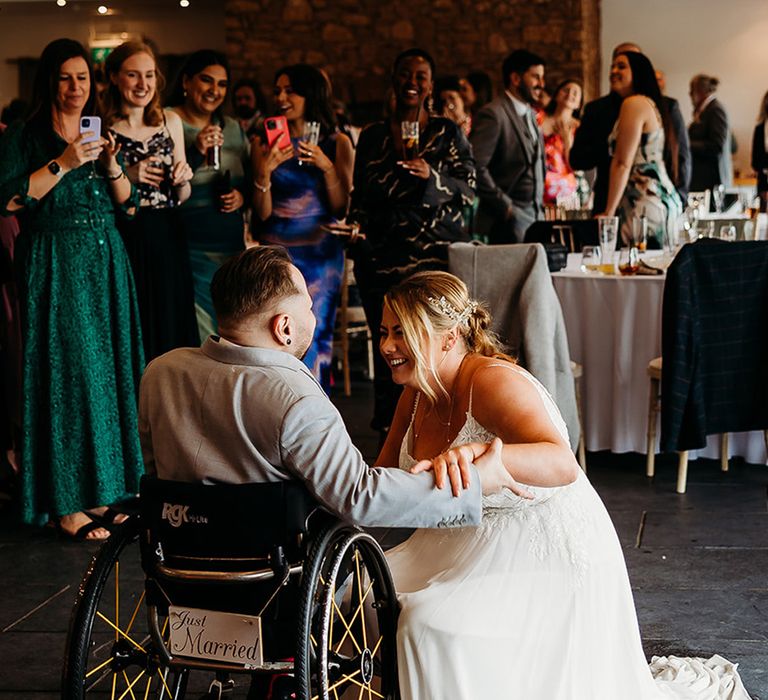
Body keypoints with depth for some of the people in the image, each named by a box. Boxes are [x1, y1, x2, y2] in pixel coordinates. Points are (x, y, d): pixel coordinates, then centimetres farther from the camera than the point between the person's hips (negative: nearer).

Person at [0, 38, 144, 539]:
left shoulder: (100, 135, 15)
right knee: (68, 372, -7)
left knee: (108, 369, 5)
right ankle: (67, 504, -2)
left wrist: (112, 167, -4)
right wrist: (62, 164, -18)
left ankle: (103, 490, 14)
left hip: (106, 265, 6)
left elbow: (129, 205, 13)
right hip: (55, 268, -6)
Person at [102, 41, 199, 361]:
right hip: (123, 241, -4)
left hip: (167, 240, 4)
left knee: (171, 329, 8)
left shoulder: (170, 122, 10)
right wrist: (128, 176, -16)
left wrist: (183, 180, -4)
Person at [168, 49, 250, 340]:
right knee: (200, 335, -7)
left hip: (232, 247, 6)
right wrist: (195, 152, -23)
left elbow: (251, 179, 21)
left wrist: (243, 194, 0)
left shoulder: (233, 129, 12)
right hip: (190, 249, -6)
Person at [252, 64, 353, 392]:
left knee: (313, 334, -3)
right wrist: (264, 172, -15)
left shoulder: (337, 144, 4)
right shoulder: (264, 145, 5)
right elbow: (262, 213, 0)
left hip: (320, 251, 0)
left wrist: (327, 167, -13)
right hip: (276, 250, 1)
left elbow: (341, 208, -1)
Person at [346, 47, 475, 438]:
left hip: (437, 254, -2)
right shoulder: (373, 135, 14)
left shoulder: (448, 133, 7)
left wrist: (431, 177, -16)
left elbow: (468, 190, 0)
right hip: (382, 256, 2)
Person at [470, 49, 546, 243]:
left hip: (536, 213, 8)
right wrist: (505, 206, -16)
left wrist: (539, 203, 14)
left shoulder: (530, 114, 18)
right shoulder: (493, 114, -11)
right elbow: (476, 168, -18)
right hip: (509, 219, -8)